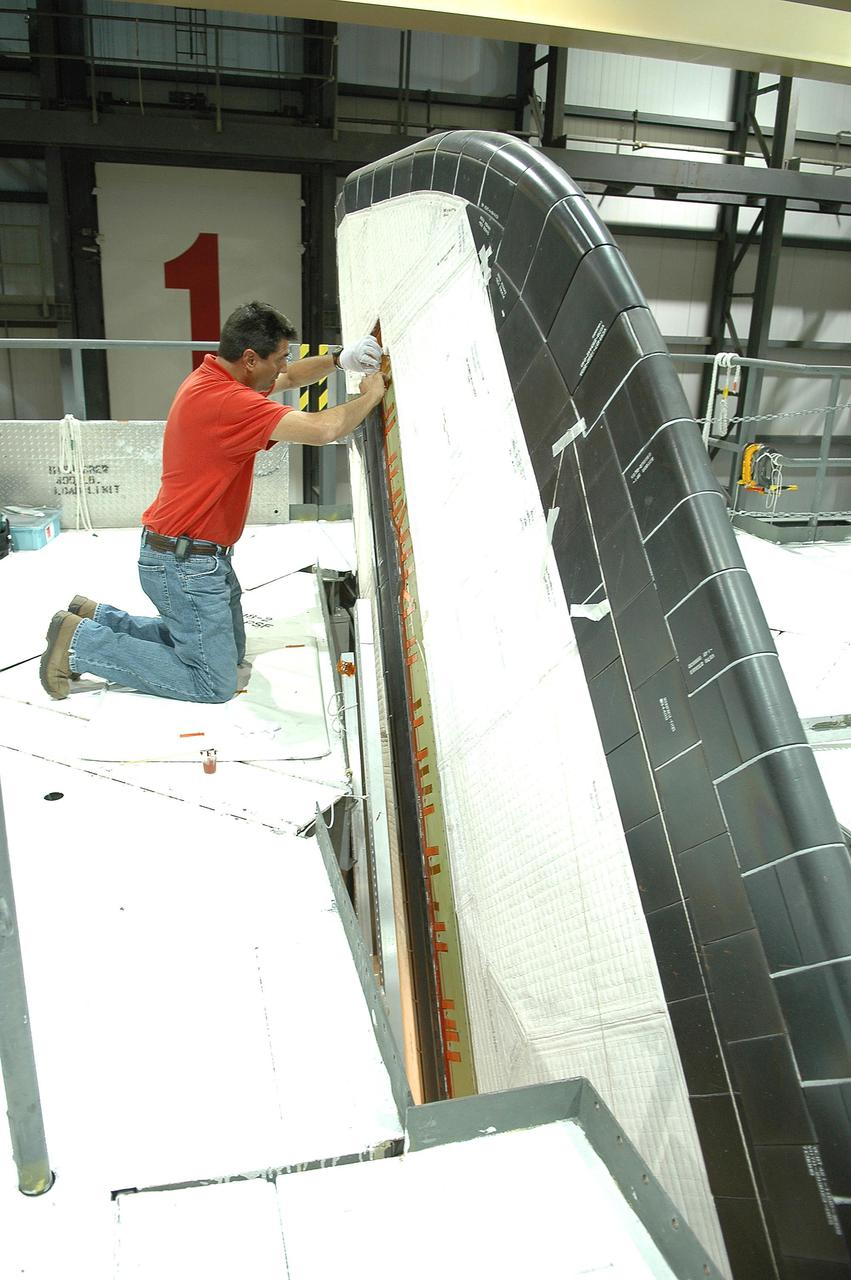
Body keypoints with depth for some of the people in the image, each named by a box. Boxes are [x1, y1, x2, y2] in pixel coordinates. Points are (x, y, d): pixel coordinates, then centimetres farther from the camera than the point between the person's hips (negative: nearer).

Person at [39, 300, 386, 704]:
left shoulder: (213, 377, 7)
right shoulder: (225, 400, -25)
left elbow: (290, 377, 19)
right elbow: (320, 429, -30)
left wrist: (339, 360, 1)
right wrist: (369, 397, -12)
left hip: (199, 555, 11)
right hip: (184, 564, -11)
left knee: (231, 653, 22)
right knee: (215, 684, -2)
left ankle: (99, 617, 23)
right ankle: (80, 642, 4)